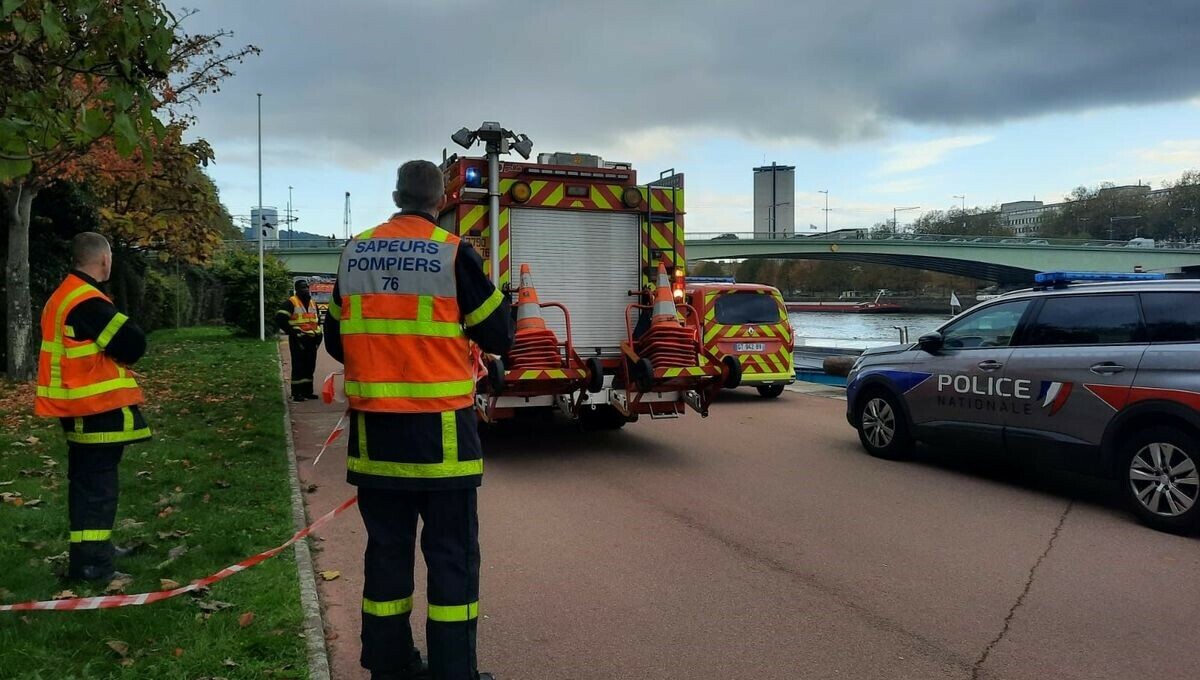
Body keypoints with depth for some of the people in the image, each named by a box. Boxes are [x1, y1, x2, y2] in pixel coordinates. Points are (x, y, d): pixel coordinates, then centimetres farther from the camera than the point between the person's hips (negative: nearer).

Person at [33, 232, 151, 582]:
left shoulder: (63, 297, 12)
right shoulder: (89, 302, -20)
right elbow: (133, 344, -21)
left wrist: (103, 354, 5)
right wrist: (120, 351, -1)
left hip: (80, 406, 10)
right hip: (99, 408, -10)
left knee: (87, 480, 18)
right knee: (97, 482, -5)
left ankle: (96, 547, 31)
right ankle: (89, 561, -1)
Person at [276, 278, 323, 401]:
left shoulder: (313, 304, 17)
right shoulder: (291, 303, -6)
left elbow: (317, 321, 26)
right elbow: (280, 319, -13)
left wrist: (318, 335, 15)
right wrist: (292, 331, -14)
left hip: (311, 340, 7)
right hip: (298, 340, -7)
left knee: (310, 366, 10)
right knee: (298, 366, -6)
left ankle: (307, 391, 19)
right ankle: (296, 393, -3)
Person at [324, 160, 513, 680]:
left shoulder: (355, 253, 7)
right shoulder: (452, 253, -7)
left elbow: (335, 341, 14)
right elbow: (498, 337, -2)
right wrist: (492, 292, 16)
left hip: (373, 428, 5)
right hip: (438, 428, -4)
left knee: (387, 547, 14)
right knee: (451, 553, 4)